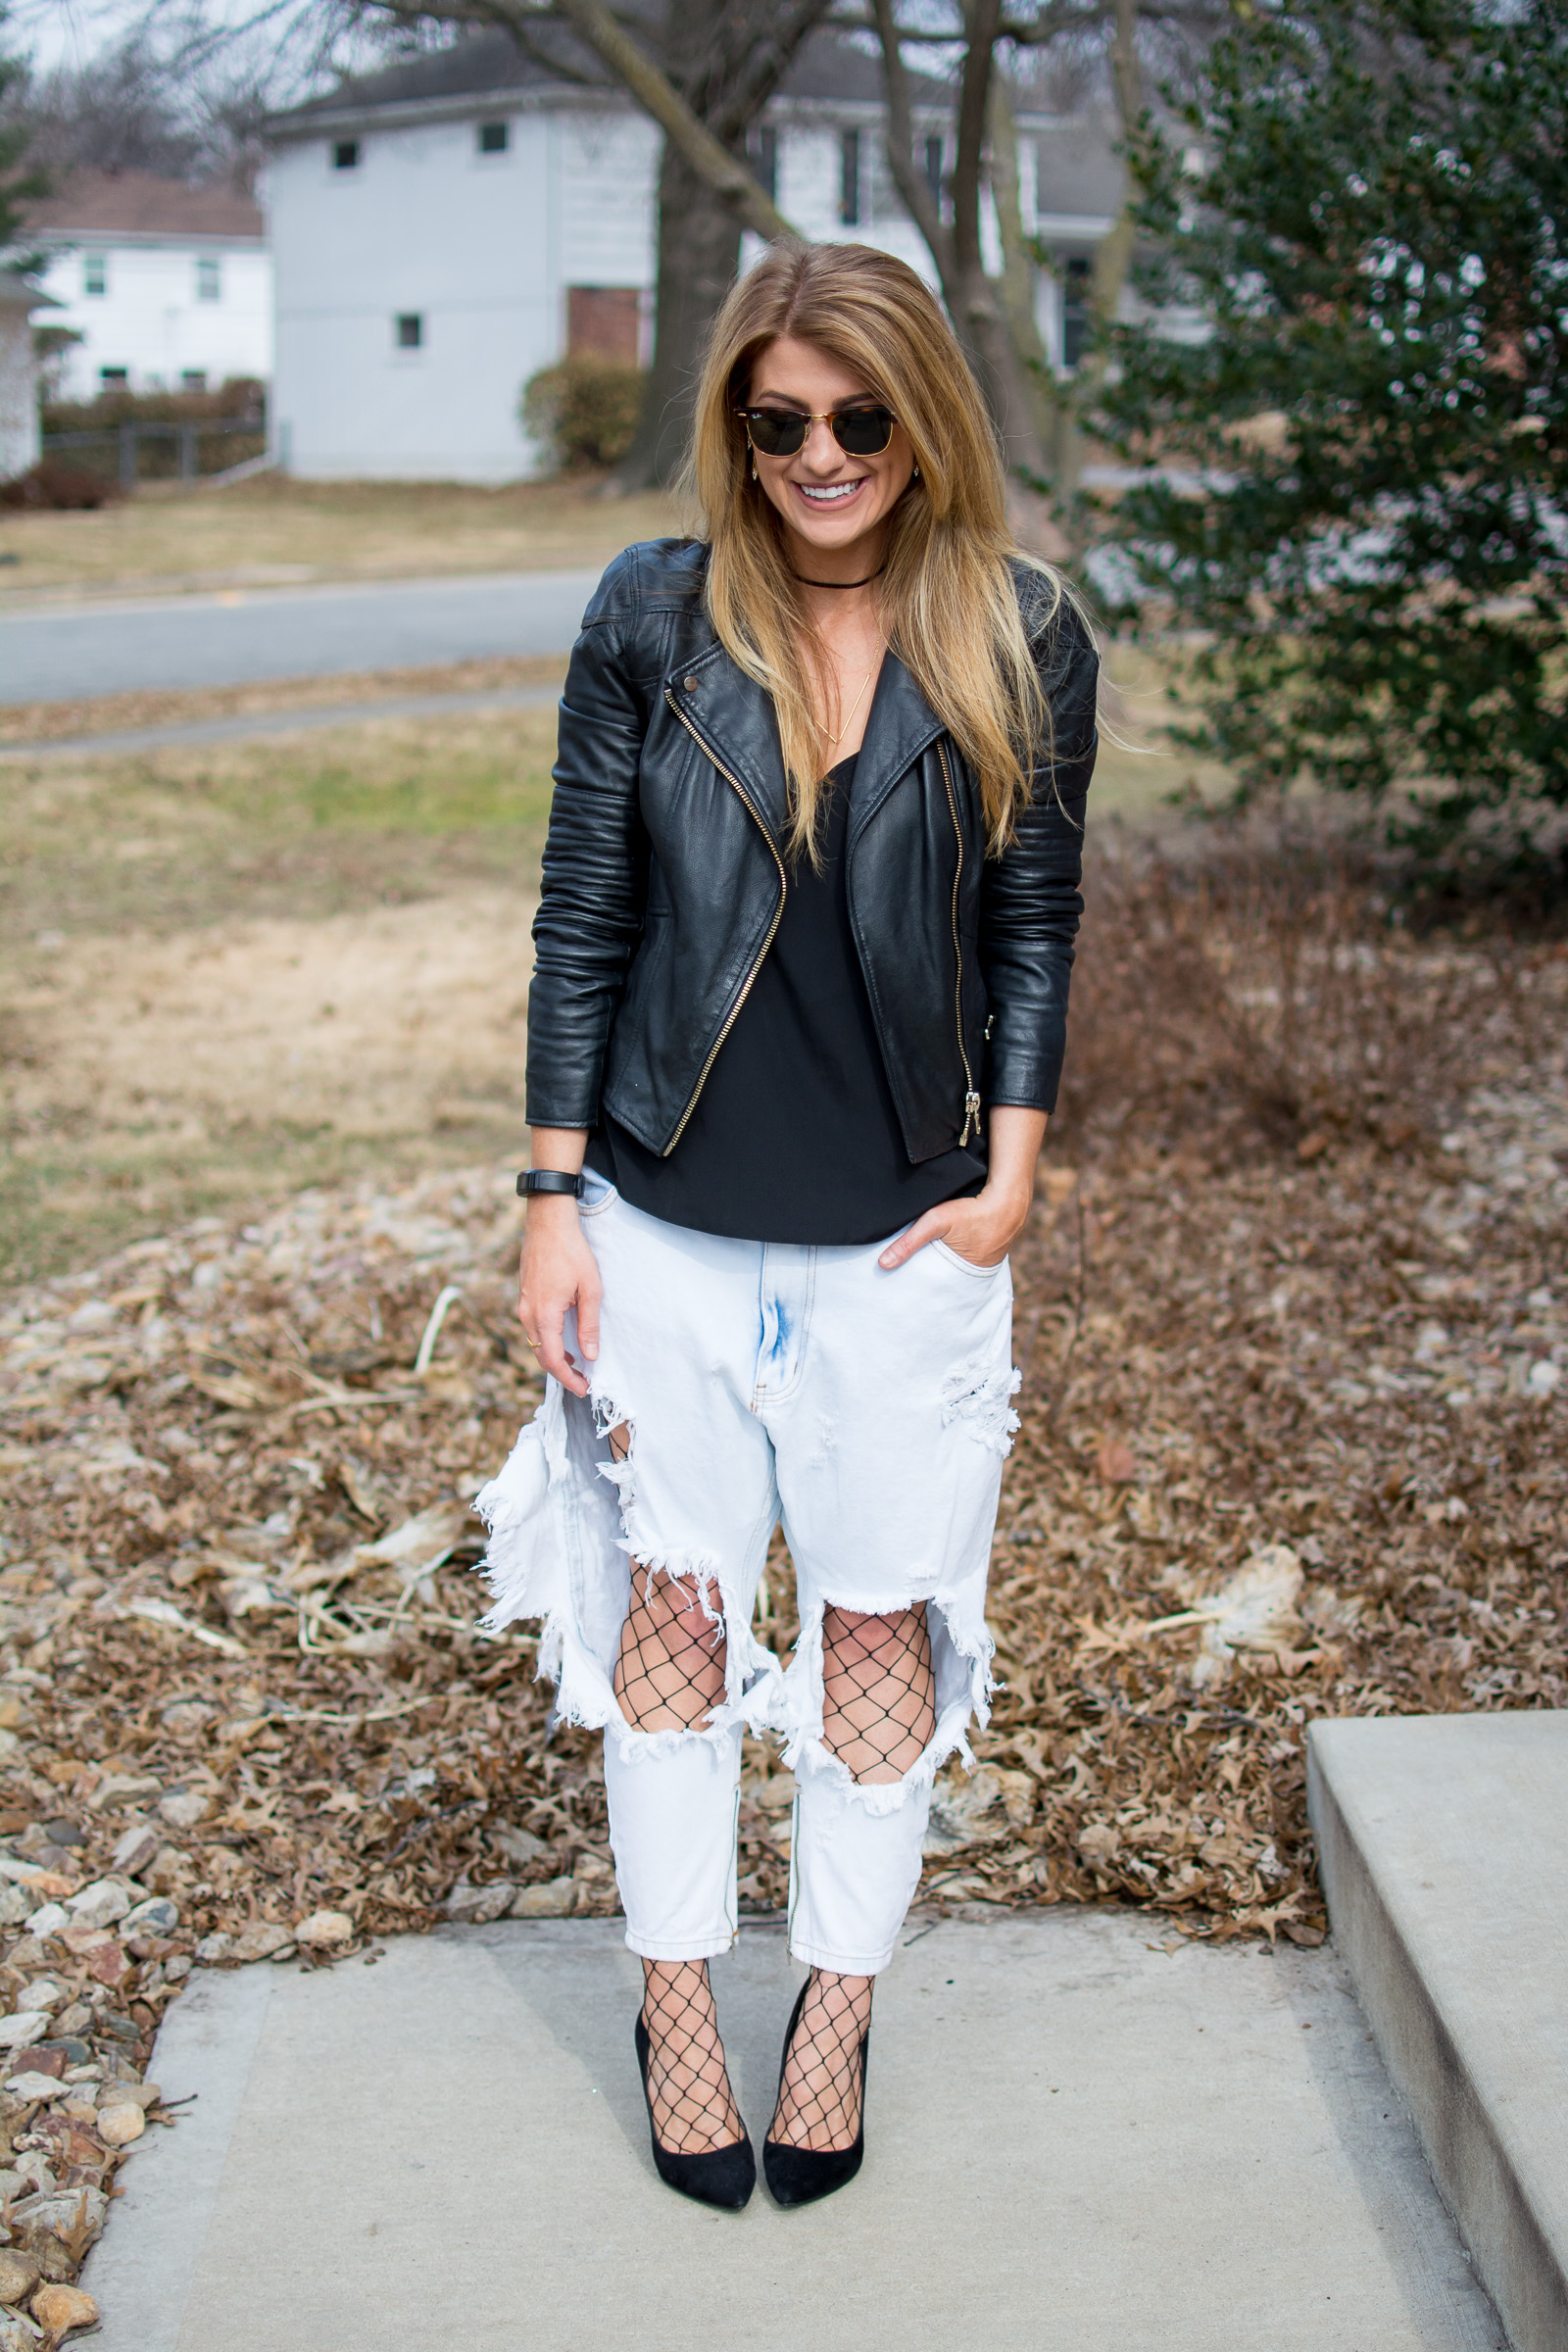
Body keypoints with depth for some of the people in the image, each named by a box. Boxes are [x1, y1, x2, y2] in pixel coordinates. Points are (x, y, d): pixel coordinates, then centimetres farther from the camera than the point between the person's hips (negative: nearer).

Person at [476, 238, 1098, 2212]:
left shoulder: (1020, 638, -3)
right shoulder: (653, 619, -4)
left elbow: (1035, 924, 4)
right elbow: (581, 917, -1)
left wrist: (1010, 1176, -4)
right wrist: (552, 1200, -3)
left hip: (900, 1233, 0)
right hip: (668, 1221, 0)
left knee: (883, 1618, 9)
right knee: (671, 1603, 10)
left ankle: (840, 2001, 29)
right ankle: (676, 1995, 28)